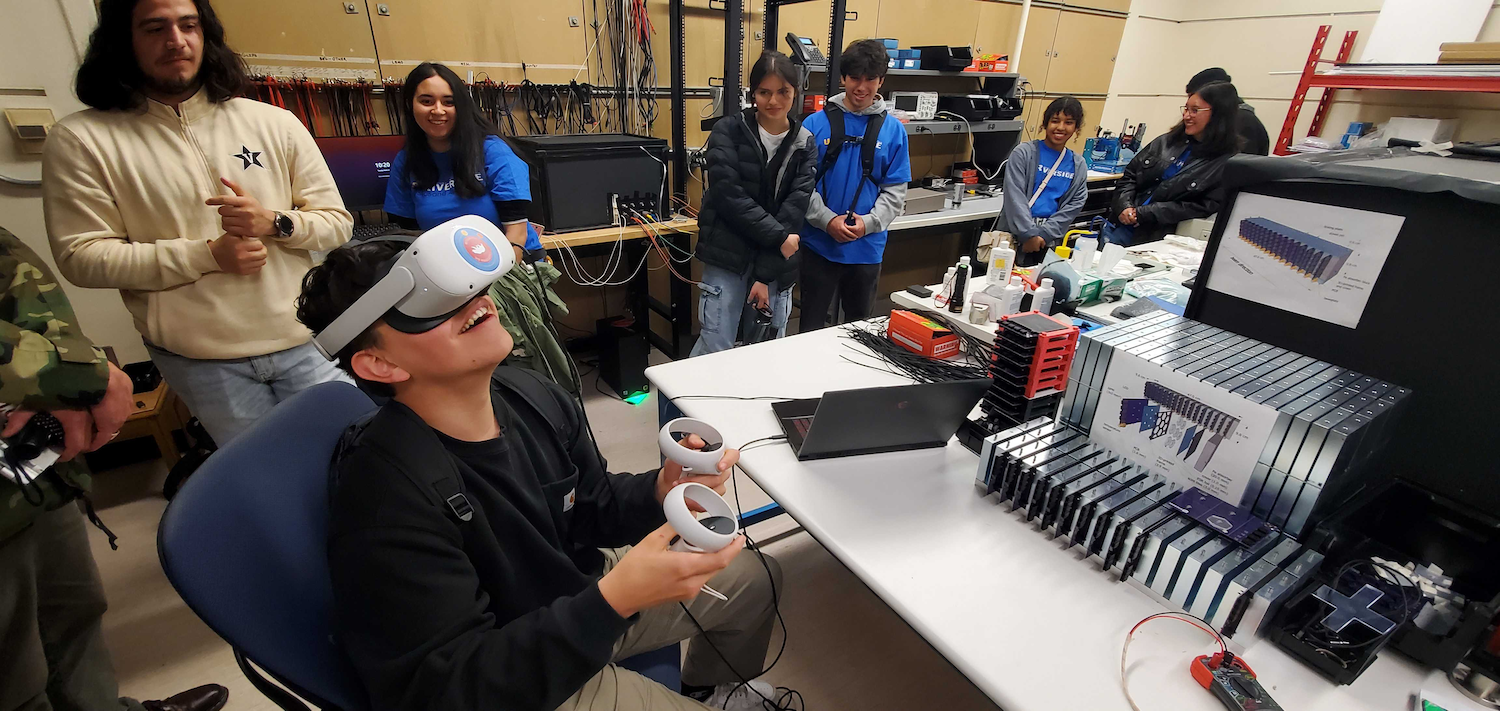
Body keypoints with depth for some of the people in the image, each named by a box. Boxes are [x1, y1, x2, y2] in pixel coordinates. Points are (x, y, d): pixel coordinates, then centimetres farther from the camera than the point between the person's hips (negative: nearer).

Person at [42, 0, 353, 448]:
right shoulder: (82, 139, 0)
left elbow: (337, 223, 4)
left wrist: (273, 222, -15)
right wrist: (208, 254, -15)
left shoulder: (275, 123, 4)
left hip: (304, 342, 2)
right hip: (199, 360, -1)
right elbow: (80, 256, -4)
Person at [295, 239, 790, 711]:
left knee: (755, 577, 16)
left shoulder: (534, 397, -12)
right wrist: (614, 599, -39)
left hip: (578, 588, 7)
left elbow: (591, 509, 1)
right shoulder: (387, 504, -32)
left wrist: (662, 490, -21)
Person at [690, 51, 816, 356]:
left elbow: (794, 210, -4)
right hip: (728, 258, -3)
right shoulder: (729, 131, -1)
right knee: (715, 350, -5)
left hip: (776, 266, 3)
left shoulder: (805, 145, 5)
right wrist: (779, 237, -16)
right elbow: (728, 194, -13)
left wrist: (766, 275, -12)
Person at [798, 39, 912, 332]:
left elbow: (895, 191, 1)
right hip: (819, 244, -1)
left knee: (860, 327, 17)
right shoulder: (816, 124, -3)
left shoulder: (893, 130, 2)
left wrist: (868, 222, -15)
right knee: (812, 327, 10)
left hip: (867, 247, 2)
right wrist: (828, 220, -18)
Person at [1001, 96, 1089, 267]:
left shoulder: (1078, 165, 12)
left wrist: (1043, 234, -9)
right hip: (1017, 234, -3)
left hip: (1050, 242, 3)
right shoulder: (1024, 153, -1)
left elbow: (1074, 205, 5)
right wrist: (1029, 234, -16)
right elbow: (1015, 196, -9)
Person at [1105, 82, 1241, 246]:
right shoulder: (1166, 141, 13)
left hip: (1156, 239, -5)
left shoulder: (1227, 164, -3)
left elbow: (1204, 207, -11)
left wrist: (1143, 213, -17)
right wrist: (1124, 207, -8)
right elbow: (1129, 176, 13)